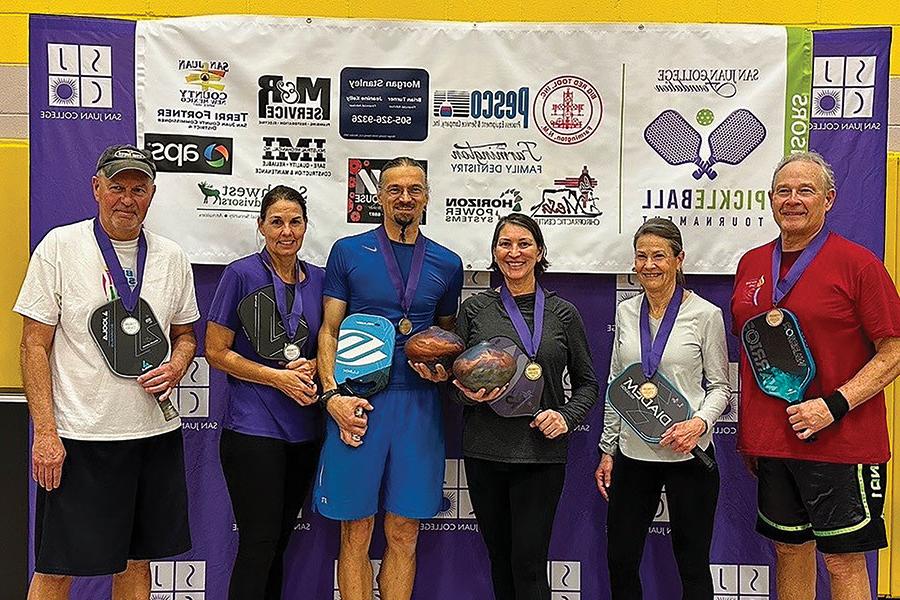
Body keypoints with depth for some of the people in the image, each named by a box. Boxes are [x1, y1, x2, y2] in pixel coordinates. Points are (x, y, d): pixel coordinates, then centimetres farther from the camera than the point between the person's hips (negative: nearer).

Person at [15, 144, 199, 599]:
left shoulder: (171, 257, 8)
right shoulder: (59, 247, -4)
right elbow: (35, 345, -5)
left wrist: (176, 367, -5)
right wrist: (45, 433, -12)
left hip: (156, 431, 4)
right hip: (79, 436, -4)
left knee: (137, 561, 14)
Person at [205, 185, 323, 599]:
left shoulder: (319, 279, 9)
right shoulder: (242, 274, -6)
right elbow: (216, 351, -7)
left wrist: (312, 367, -4)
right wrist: (278, 377, -15)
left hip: (305, 428, 5)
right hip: (254, 426, -5)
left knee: (281, 538, 14)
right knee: (259, 542, -3)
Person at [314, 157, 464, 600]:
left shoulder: (447, 264, 11)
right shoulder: (348, 252, 4)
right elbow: (329, 331, 2)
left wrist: (444, 367, -1)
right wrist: (332, 395, -11)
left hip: (419, 402, 2)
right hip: (357, 402, -2)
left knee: (404, 534, 9)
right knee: (356, 533, 4)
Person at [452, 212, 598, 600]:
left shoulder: (563, 314, 4)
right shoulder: (474, 309, 5)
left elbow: (588, 383, 10)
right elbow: (456, 377, 10)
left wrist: (566, 416, -8)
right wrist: (469, 394, -11)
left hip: (541, 453, -1)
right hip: (484, 451, 2)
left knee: (529, 561, -3)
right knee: (499, 556, 13)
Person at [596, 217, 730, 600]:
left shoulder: (705, 315, -6)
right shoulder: (626, 312, 6)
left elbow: (719, 387, -1)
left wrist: (700, 423, -21)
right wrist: (607, 449, 11)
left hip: (687, 454, -4)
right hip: (633, 453, 4)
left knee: (692, 562, 9)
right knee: (620, 560, 10)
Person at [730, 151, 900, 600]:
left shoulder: (857, 263, -7)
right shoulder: (751, 264, 9)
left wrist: (834, 405, -20)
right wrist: (747, 433, 14)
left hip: (841, 443, -5)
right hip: (770, 441, 5)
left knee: (844, 560, 4)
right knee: (789, 550, 16)